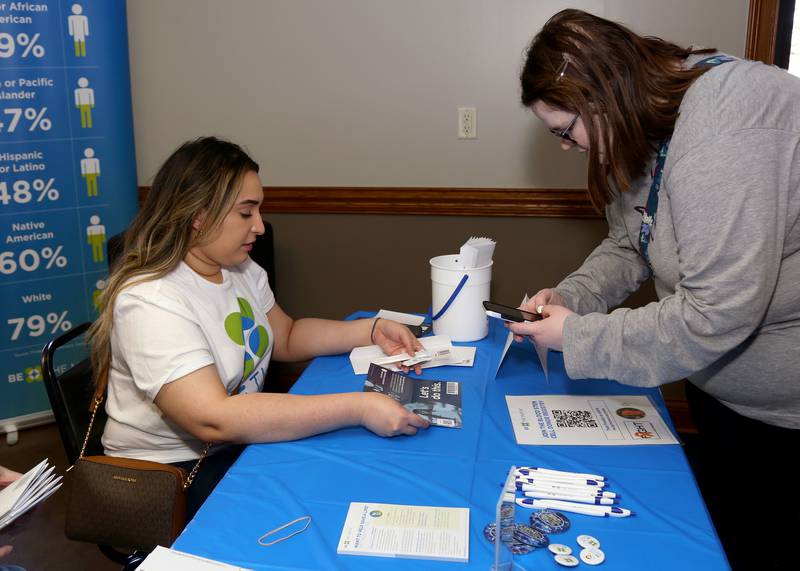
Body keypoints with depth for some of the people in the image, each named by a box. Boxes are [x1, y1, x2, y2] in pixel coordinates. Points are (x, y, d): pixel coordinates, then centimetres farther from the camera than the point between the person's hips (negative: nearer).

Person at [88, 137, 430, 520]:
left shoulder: (241, 270, 3)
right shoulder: (150, 302, -25)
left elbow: (286, 338, 15)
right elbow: (214, 420, -34)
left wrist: (371, 330, -1)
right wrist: (356, 408, -35)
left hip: (242, 444, 8)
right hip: (174, 475, -8)